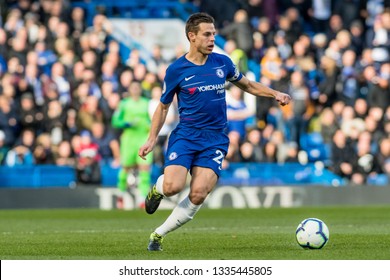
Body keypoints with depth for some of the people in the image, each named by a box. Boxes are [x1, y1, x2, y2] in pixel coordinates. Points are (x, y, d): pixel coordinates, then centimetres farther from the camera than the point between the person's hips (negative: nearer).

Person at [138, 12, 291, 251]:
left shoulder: (222, 63, 5)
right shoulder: (176, 70, -2)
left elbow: (248, 85, 22)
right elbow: (163, 106, 10)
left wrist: (275, 94, 7)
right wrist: (152, 139, 1)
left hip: (215, 140, 2)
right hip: (185, 136, -2)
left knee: (198, 195, -16)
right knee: (173, 187, -23)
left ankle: (159, 234, 1)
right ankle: (157, 189, 16)